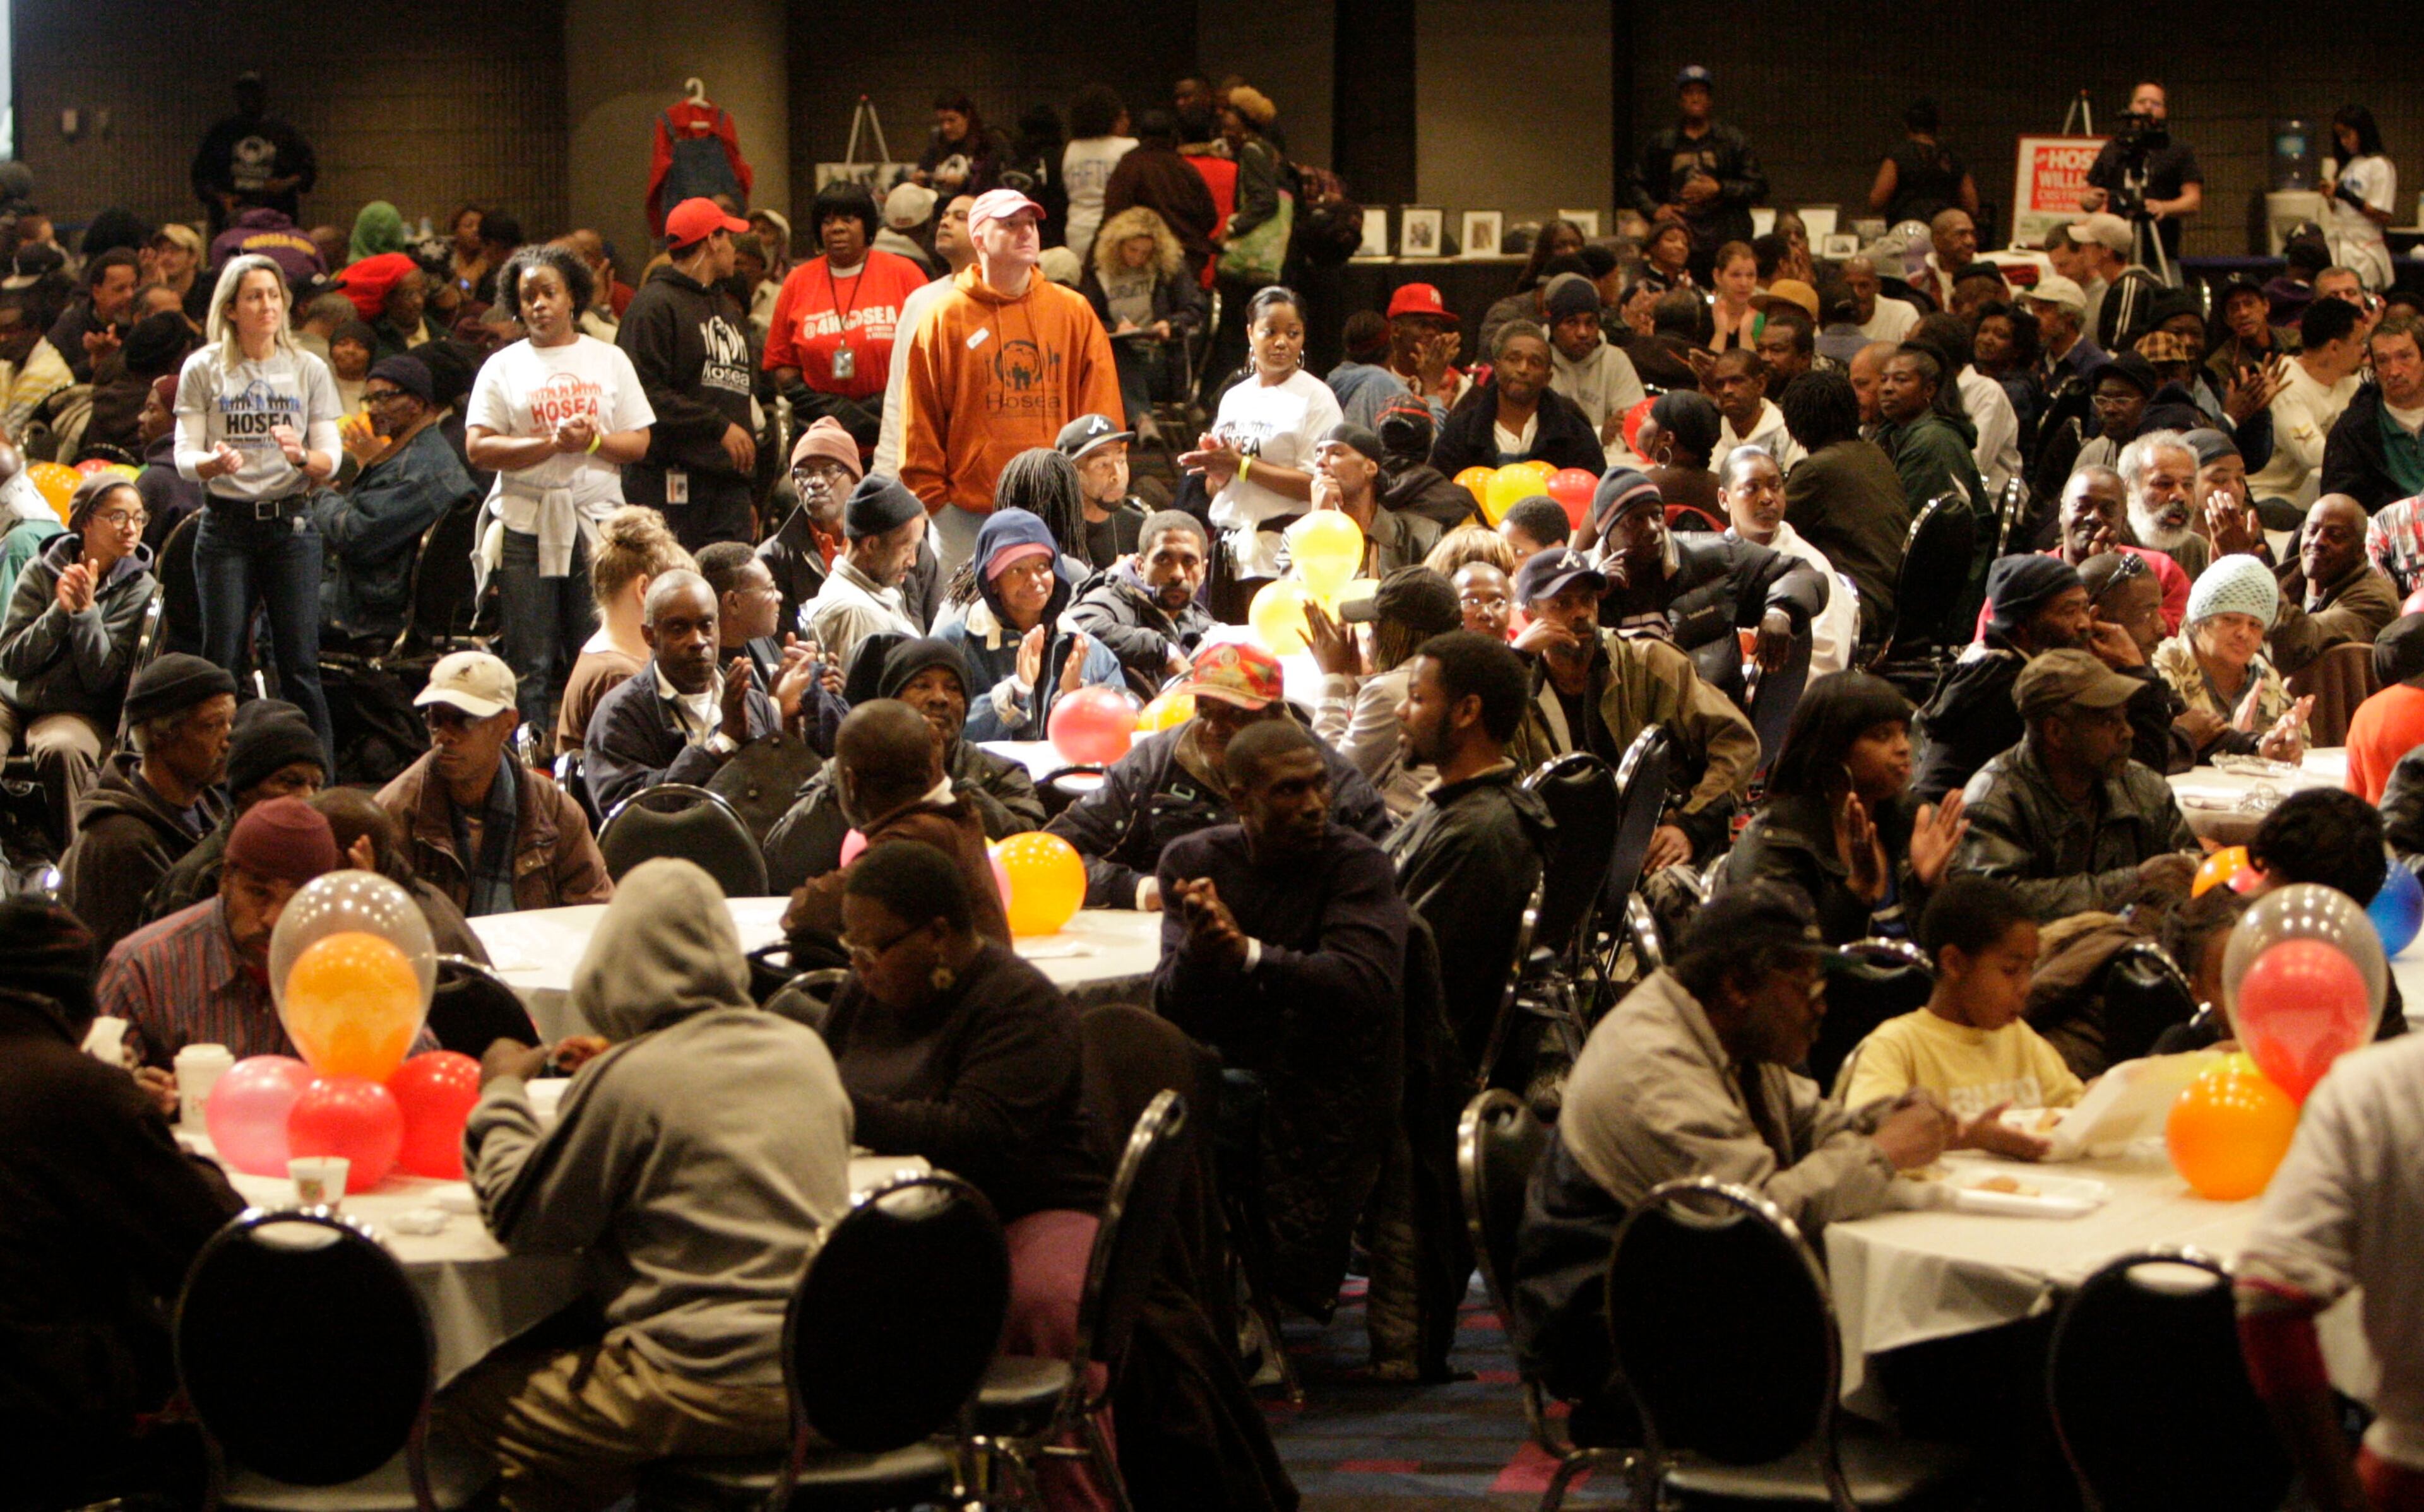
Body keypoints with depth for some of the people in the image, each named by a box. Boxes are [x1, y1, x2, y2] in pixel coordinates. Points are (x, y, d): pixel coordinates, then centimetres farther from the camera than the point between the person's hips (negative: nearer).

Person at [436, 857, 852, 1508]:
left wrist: (503, 1093, 12)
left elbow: (524, 1222, -2)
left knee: (465, 1403, 4)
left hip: (713, 1389, -8)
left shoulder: (628, 1077, -11)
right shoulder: (805, 1050, 8)